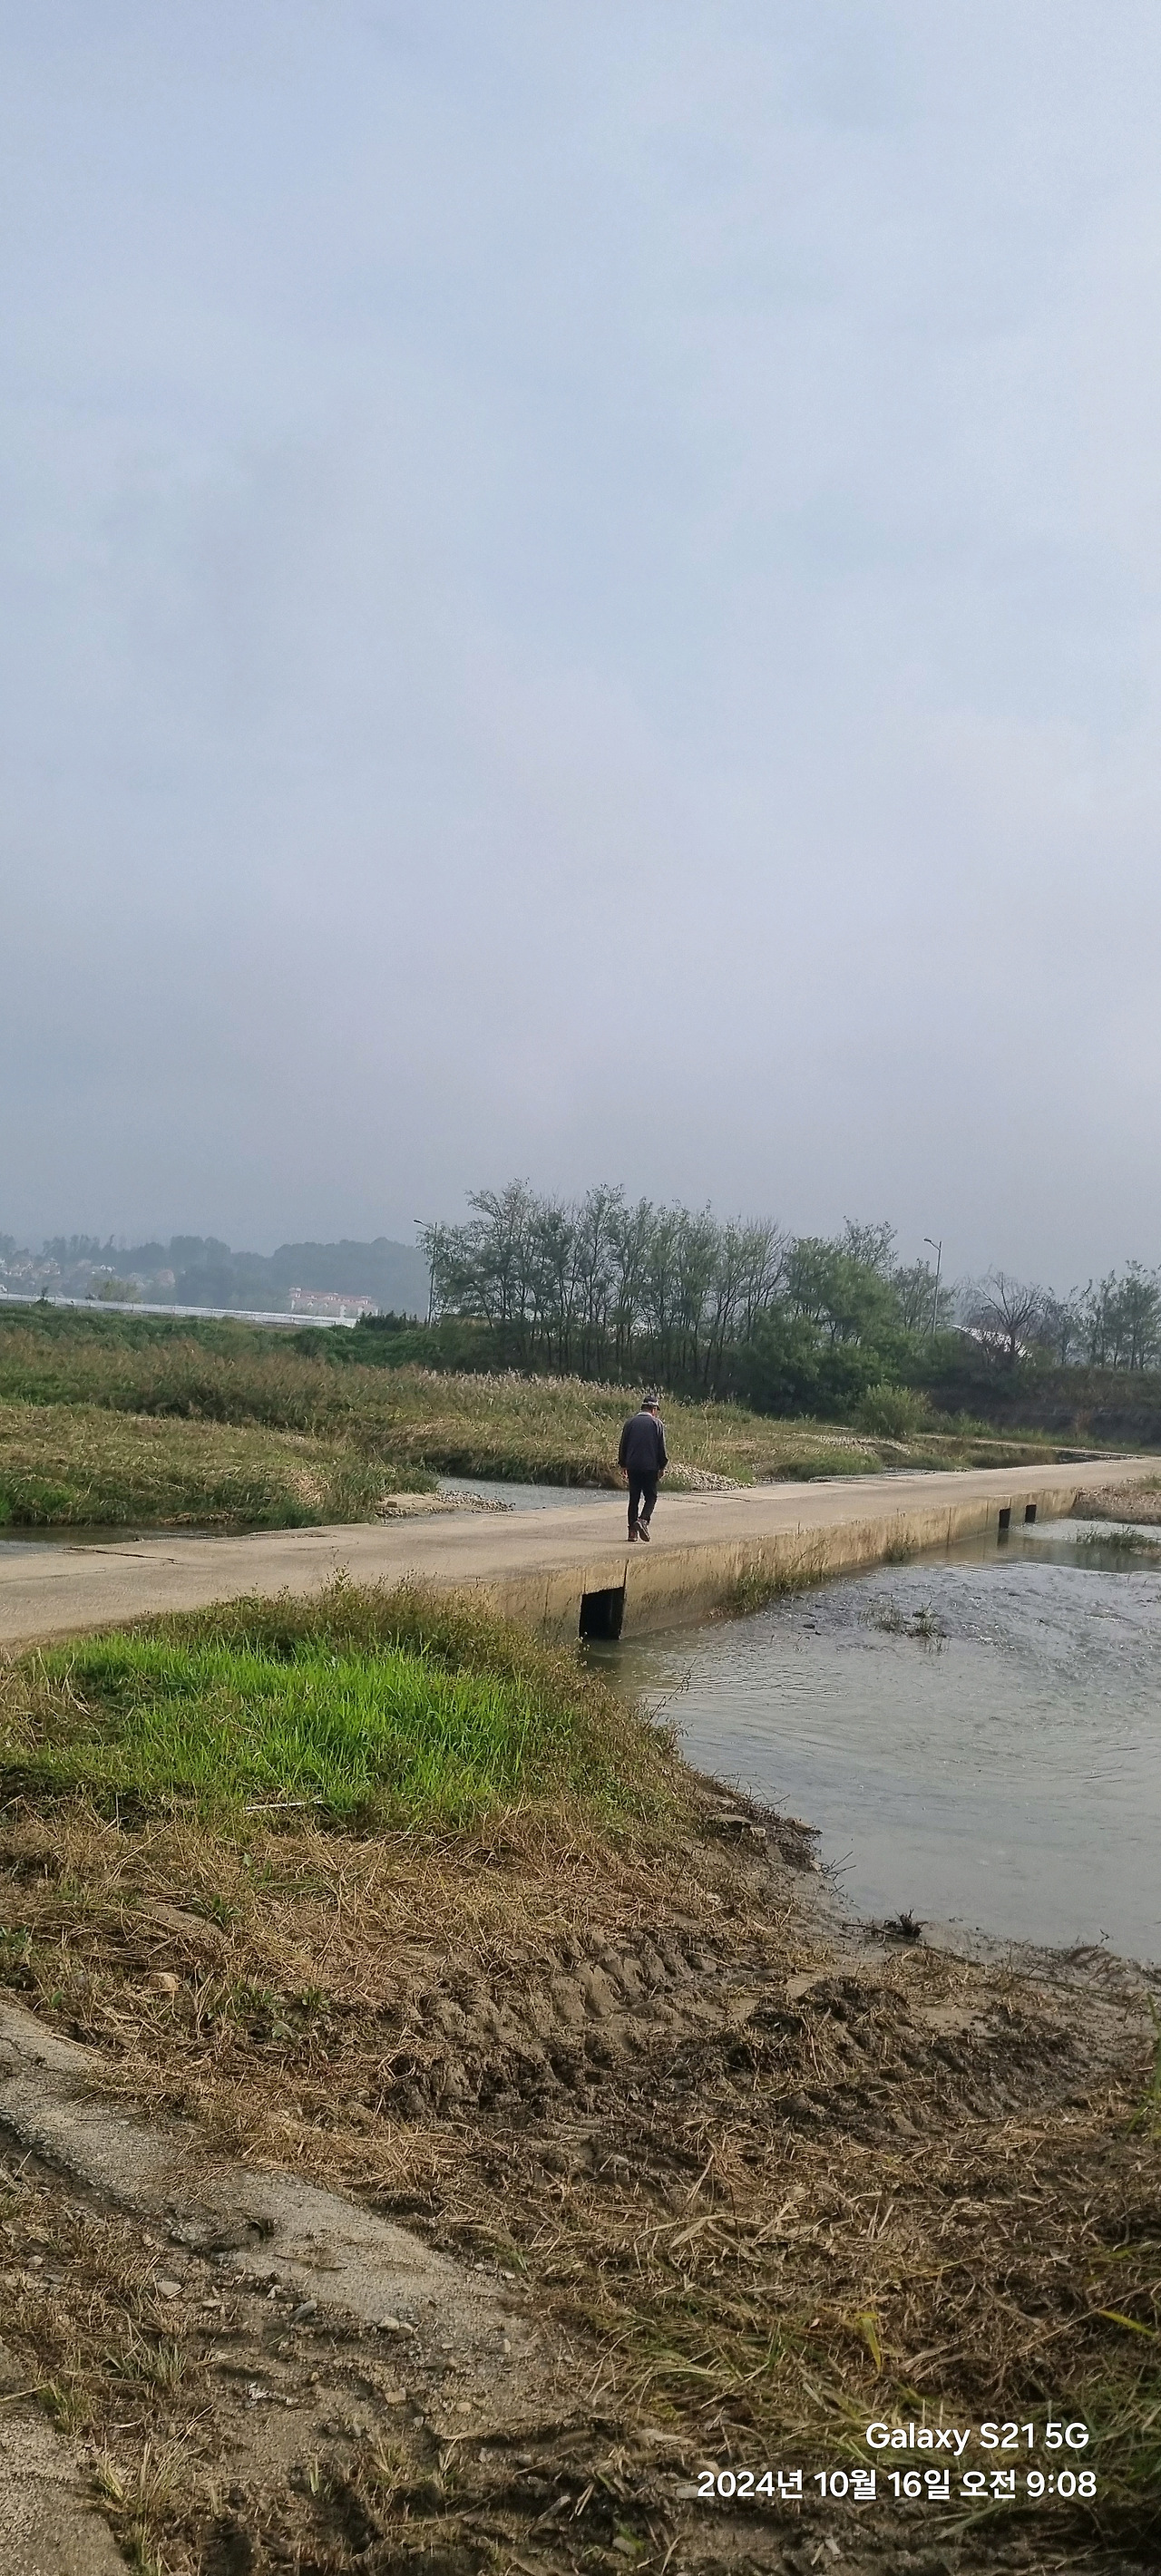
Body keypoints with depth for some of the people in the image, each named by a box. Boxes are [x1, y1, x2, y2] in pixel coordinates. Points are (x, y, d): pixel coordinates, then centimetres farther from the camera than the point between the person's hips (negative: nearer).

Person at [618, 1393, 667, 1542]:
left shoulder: (631, 1422, 6)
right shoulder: (657, 1423, -1)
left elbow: (623, 1445, 9)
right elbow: (661, 1447, -2)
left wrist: (623, 1464, 16)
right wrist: (662, 1466, 6)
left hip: (632, 1466, 3)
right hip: (650, 1466, -3)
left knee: (634, 1498, 9)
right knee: (650, 1496, 5)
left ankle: (632, 1530, 6)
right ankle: (643, 1520, -20)